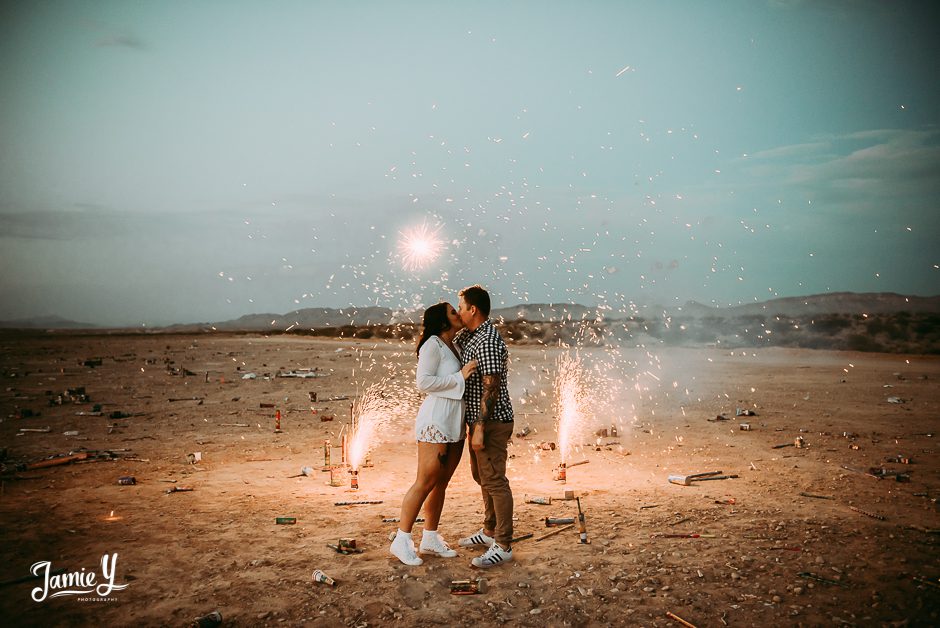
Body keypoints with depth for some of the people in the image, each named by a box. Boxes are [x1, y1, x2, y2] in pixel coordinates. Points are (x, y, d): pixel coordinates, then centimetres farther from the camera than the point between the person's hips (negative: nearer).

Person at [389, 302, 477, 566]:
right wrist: (460, 377, -18)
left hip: (455, 425, 8)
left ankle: (430, 538, 23)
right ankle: (401, 540, 7)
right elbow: (423, 382, -20)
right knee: (425, 483, -4)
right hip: (436, 421, -8)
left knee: (441, 483, 12)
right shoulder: (433, 345, -12)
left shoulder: (452, 346, 14)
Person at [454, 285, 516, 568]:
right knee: (482, 476, 20)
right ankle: (490, 531, 34)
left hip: (491, 422, -11)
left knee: (494, 481, -6)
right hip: (479, 420, 11)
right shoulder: (469, 336, 12)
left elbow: (491, 387, -25)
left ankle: (503, 546, 2)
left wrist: (480, 428, -26)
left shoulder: (488, 341, -21)